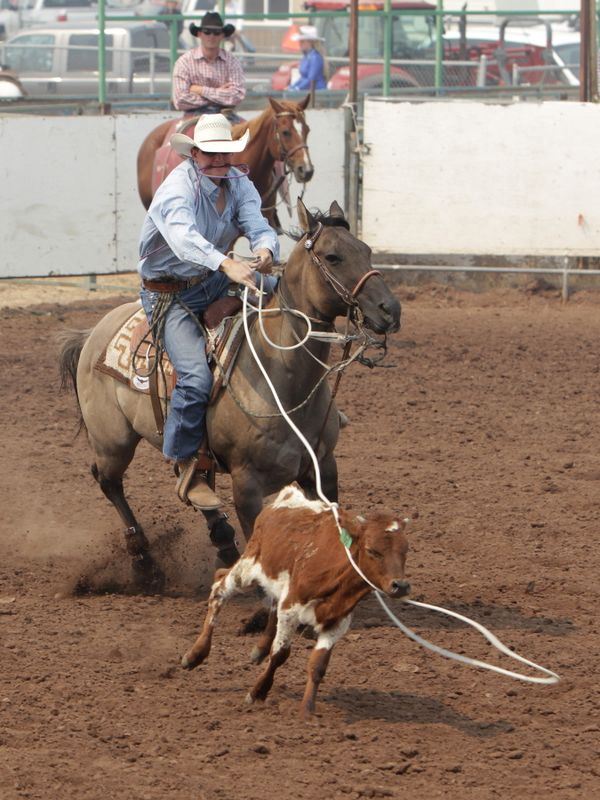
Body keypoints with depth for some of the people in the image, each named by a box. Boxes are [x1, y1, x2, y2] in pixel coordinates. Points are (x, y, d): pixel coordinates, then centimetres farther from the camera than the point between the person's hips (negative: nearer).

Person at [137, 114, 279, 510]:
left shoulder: (238, 184, 0)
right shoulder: (177, 189, -22)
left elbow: (258, 224, -15)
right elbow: (183, 235, -42)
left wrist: (265, 249, -41)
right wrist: (226, 263, -59)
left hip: (215, 283, 7)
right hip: (171, 294, -7)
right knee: (197, 376, -25)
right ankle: (186, 466, -10)